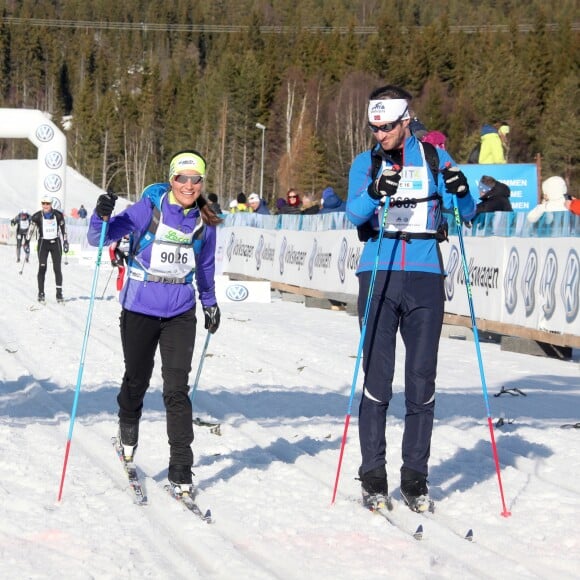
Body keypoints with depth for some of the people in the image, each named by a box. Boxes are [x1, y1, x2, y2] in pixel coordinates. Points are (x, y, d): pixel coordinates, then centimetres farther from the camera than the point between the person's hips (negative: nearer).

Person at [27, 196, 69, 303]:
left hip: (55, 243, 1)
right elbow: (31, 230, 1)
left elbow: (63, 229, 7)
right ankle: (41, 293, -3)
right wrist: (27, 243, -2)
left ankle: (59, 293, 4)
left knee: (57, 268, -1)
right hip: (43, 243, -1)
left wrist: (65, 242, 8)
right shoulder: (37, 216, -7)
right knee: (42, 268, -8)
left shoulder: (58, 215, -4)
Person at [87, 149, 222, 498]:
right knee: (137, 380, 14)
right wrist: (102, 216, -33)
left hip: (180, 314, 2)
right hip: (140, 311, -1)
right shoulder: (149, 210, -10)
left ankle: (181, 474, -4)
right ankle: (128, 437, 45)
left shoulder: (204, 222, 1)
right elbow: (99, 239, -13)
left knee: (177, 390, -6)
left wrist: (209, 302, 27)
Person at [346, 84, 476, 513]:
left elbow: (467, 213, 5)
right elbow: (354, 214, -8)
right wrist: (374, 192, -28)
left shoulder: (434, 158, 6)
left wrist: (461, 190, -16)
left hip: (426, 278, 0)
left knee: (422, 381, 2)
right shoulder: (366, 163, 7)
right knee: (377, 381, -2)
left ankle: (416, 478, 8)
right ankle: (373, 477, 3)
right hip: (379, 277, 0)